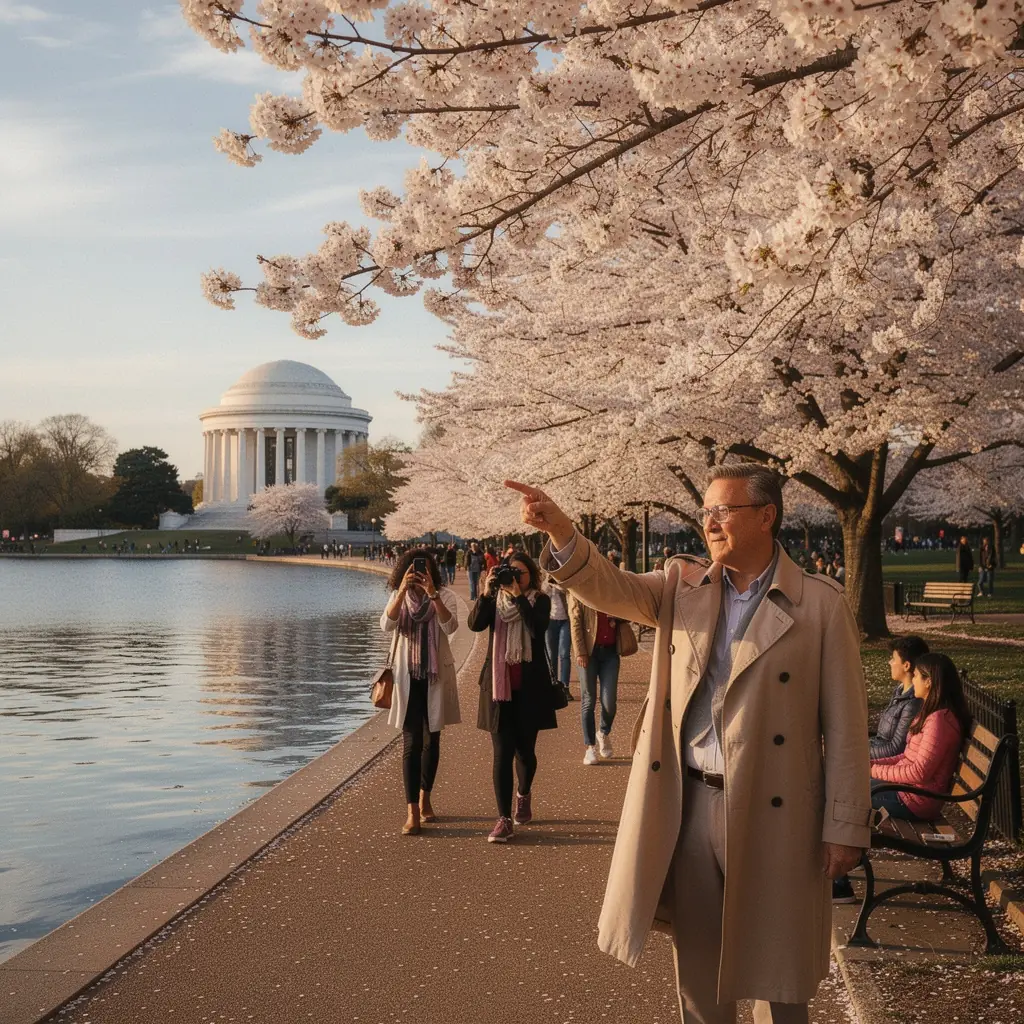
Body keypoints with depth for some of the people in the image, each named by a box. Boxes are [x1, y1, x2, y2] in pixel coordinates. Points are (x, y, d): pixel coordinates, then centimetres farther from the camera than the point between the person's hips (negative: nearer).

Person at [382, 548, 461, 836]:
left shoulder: (444, 596, -3)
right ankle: (412, 812, -11)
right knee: (411, 743, -8)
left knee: (432, 740, 11)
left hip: (436, 677, 1)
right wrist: (403, 591, -29)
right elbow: (387, 625, -18)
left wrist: (433, 594, -32)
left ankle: (425, 799, 29)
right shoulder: (398, 597, 0)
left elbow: (450, 626, -22)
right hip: (408, 677, -1)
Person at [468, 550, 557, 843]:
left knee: (525, 749, 10)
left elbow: (538, 627, -19)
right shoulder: (495, 599, 6)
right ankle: (504, 819, -5)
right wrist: (486, 591, -23)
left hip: (530, 685, 0)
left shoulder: (540, 601, 1)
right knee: (502, 752, -5)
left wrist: (518, 595, -24)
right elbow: (475, 624, -11)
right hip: (499, 683, 1)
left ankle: (524, 795, 39)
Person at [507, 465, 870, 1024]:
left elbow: (844, 724, -7)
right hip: (689, 803, 4)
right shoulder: (684, 584, 6)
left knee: (775, 966, 9)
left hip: (771, 810, -4)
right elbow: (612, 589, -8)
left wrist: (845, 827, -9)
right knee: (696, 959, 16)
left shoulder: (820, 604, -6)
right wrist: (560, 529, -26)